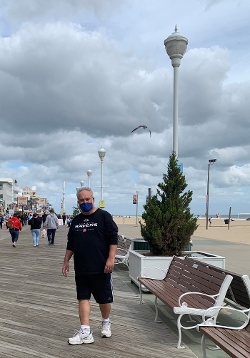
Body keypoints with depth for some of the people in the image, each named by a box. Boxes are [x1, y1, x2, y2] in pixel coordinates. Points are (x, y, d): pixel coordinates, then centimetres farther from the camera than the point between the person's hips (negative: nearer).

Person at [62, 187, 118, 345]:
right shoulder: (76, 220, 12)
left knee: (104, 298, 8)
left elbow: (113, 239, -10)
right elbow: (70, 243, 18)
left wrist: (111, 259, -17)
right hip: (81, 268, 5)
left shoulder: (104, 216, -6)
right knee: (83, 298, 3)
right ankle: (85, 332, 7)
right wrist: (66, 261, 15)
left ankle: (106, 323, 34)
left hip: (101, 267, -5)